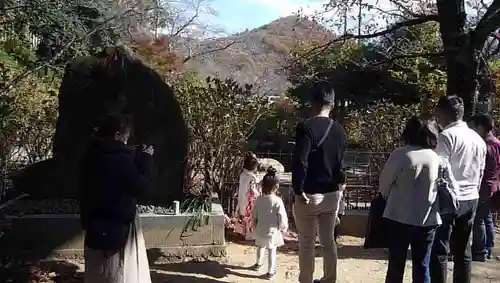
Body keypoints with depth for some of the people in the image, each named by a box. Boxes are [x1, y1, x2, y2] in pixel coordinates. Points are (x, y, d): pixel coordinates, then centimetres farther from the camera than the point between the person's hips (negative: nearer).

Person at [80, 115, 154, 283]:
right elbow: (141, 187, -18)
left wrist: (137, 158, 7)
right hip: (117, 226, -8)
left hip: (97, 224, 8)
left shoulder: (93, 155, 4)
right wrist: (146, 159, -7)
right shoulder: (120, 158, -22)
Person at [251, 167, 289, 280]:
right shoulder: (277, 201, -19)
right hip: (272, 231, -4)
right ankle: (270, 272, 13)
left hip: (260, 230, 4)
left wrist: (255, 226, 19)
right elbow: (282, 217, -15)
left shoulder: (259, 199, -6)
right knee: (272, 251, 7)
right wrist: (284, 228, 2)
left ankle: (258, 264, 45)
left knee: (261, 247, 26)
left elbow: (254, 215, 4)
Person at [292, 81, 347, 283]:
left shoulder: (306, 127, -15)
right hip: (332, 194, 6)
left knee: (306, 243, 5)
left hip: (310, 194, -6)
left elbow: (300, 162, -22)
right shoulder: (339, 130, 4)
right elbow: (340, 163, 13)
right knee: (329, 241, 17)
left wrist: (298, 190, -15)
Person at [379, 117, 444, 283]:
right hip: (428, 219, 3)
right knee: (422, 266, 11)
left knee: (396, 265, 9)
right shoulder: (437, 159, 0)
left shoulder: (401, 154, -11)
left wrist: (390, 198, 16)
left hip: (400, 217, -3)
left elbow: (384, 183, -4)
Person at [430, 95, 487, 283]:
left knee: (439, 250, -1)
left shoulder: (447, 136, -13)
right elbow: (480, 172, 15)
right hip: (471, 199, 7)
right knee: (463, 250, 14)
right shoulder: (478, 139, 10)